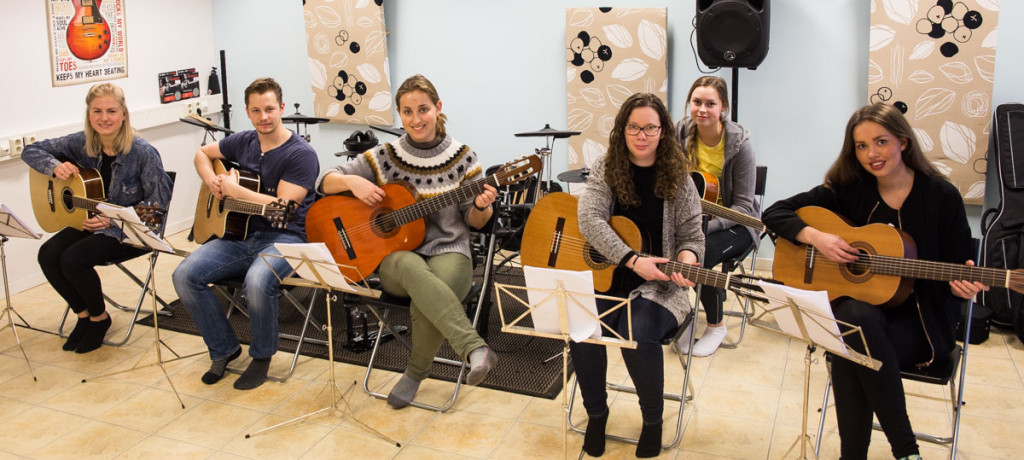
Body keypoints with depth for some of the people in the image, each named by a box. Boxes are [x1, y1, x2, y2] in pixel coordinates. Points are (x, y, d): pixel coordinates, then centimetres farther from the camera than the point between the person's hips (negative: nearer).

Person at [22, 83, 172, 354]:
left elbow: (158, 202, -17)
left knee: (73, 259, -25)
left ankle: (99, 317, 4)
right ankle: (84, 313, 8)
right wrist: (56, 167, -17)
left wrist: (114, 219, -24)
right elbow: (30, 151, 5)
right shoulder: (81, 143, -4)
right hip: (90, 221, 6)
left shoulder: (142, 153, -19)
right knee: (48, 255, -17)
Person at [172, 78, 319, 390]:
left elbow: (283, 206, -19)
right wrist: (211, 180, 8)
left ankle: (262, 356, -7)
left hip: (283, 238, -6)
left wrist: (234, 190, -13)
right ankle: (224, 349, 5)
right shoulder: (243, 142, 12)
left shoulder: (301, 154, -10)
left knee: (257, 282, -37)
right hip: (240, 234, 7)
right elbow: (203, 153, 30)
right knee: (185, 275, -14)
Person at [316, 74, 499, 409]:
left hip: (448, 252, 0)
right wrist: (352, 182, -13)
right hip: (395, 254, 1)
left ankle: (416, 371, -5)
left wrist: (481, 207, -16)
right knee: (413, 269, -39)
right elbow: (324, 182, 7)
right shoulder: (385, 157, 4)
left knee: (426, 302, -35)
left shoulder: (461, 158, 2)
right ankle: (475, 349, -48)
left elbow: (474, 223, 6)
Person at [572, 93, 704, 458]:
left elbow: (692, 237, 3)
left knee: (638, 336, -30)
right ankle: (596, 414, 2)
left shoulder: (677, 178, 0)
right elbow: (589, 219, -15)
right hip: (604, 276, 1)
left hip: (658, 285, -1)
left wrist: (685, 262, -22)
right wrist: (633, 261, -25)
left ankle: (653, 421, 0)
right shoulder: (606, 170, 1)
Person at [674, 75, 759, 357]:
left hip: (734, 223, -3)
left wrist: (706, 226, -30)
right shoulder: (681, 133, -6)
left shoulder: (738, 143, -17)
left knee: (701, 252, -33)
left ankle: (716, 325, -6)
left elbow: (743, 205, -16)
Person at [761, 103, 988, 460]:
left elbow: (957, 268, 1)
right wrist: (817, 237, -16)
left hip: (921, 321, -2)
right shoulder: (849, 189, 2)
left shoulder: (941, 195, -3)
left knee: (851, 343, -34)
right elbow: (775, 213, 0)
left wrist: (963, 285, -22)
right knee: (856, 317, -36)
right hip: (859, 306, 3)